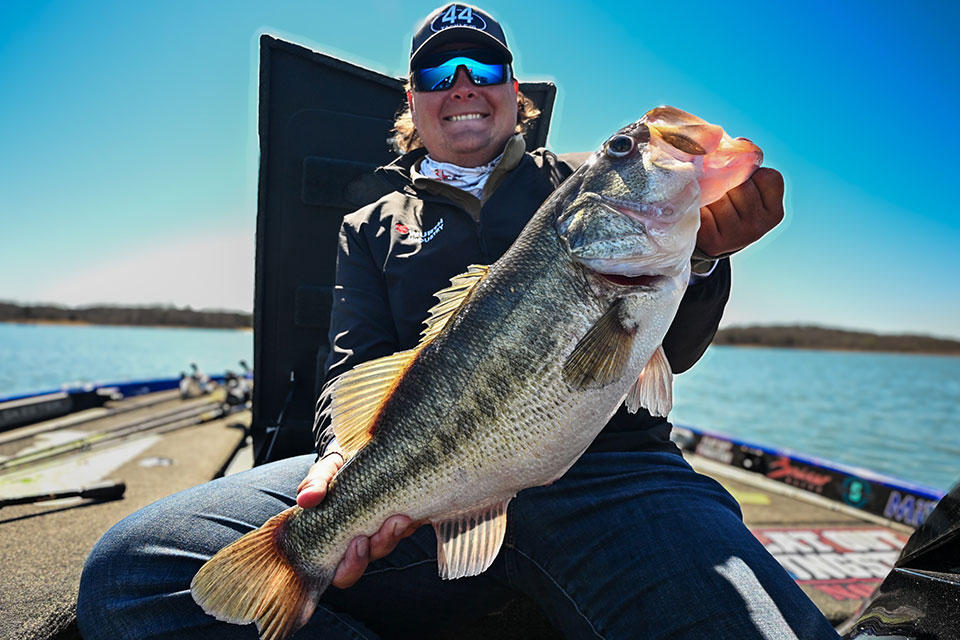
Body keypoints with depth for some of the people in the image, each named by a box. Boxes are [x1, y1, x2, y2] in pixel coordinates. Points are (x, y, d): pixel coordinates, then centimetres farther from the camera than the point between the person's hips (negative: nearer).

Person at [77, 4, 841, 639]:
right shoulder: (371, 228, 22)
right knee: (133, 566, -18)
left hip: (602, 463, 0)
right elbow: (358, 369, 10)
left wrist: (698, 254, -12)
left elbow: (669, 351, 11)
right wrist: (351, 454, -14)